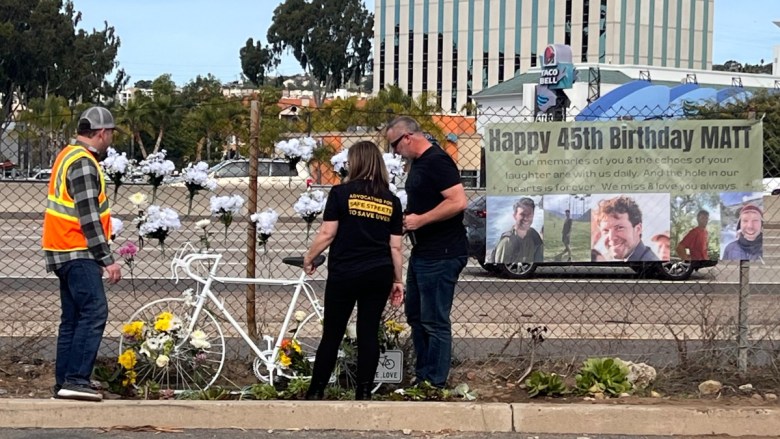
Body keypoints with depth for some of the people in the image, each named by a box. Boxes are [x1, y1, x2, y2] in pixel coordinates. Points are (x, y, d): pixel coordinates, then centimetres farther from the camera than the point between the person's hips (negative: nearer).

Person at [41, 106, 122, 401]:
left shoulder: (69, 155, 17)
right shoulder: (83, 163, -16)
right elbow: (88, 217, -20)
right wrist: (107, 259, -18)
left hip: (65, 251, 11)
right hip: (77, 252, -11)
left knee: (73, 317, 11)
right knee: (94, 312, -14)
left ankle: (64, 382, 12)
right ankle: (76, 379, -18)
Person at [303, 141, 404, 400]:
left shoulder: (341, 193, -5)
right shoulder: (392, 201, 5)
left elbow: (327, 233, -7)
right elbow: (395, 246, 5)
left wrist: (309, 258, 8)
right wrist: (398, 281, 13)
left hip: (345, 274, -3)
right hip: (379, 275, 3)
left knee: (332, 334, 6)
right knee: (369, 332, 7)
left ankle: (316, 392, 12)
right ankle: (364, 393, 7)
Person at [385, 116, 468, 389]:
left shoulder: (437, 161, -17)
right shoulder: (418, 163, 15)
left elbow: (458, 202, -25)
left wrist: (420, 220, -21)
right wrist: (406, 217, 10)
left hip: (441, 254, -11)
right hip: (423, 252, 11)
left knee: (435, 322, -5)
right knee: (416, 316, 17)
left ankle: (436, 384, 2)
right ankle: (421, 377, 27)